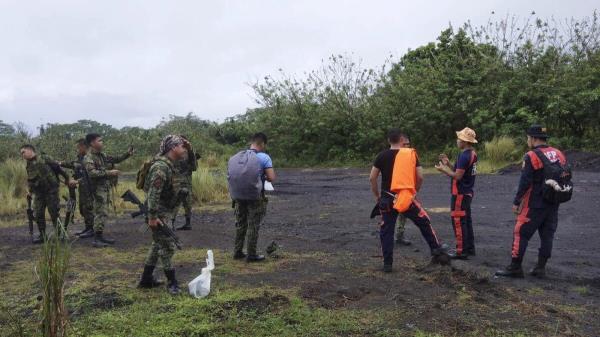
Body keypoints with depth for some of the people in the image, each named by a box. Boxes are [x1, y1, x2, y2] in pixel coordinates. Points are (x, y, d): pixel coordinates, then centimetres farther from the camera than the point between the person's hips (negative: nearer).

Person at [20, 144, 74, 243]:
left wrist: (67, 179, -5)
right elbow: (30, 180, 22)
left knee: (54, 213, -1)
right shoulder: (28, 166, 12)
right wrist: (30, 190, 8)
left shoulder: (45, 158, -7)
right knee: (38, 214, 4)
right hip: (38, 193, 6)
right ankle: (42, 235, 15)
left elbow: (58, 168, -5)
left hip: (51, 190, -6)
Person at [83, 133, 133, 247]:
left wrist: (128, 154, 12)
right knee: (100, 213, -9)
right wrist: (109, 172, -26)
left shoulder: (102, 155, 13)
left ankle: (101, 235, 20)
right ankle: (97, 239, -4)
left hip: (106, 188, 9)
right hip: (98, 189, -9)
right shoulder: (88, 157, -14)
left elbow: (115, 160, 24)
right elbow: (92, 173, -27)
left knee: (103, 213, 13)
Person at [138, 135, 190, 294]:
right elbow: (153, 193, -26)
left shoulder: (170, 165, 9)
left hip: (165, 212, 11)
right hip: (159, 214, -11)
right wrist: (152, 216, -27)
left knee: (158, 244, 17)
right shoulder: (161, 166, -21)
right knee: (168, 246, -4)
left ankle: (146, 279, 27)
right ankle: (172, 283, 5)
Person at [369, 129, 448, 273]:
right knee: (424, 223, 17)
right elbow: (420, 177, -1)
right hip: (407, 198, 0)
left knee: (386, 230, 9)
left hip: (387, 199, 1)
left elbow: (372, 178, 0)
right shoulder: (411, 154, -1)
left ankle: (387, 264, 9)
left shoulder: (382, 156, 0)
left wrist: (377, 195, 13)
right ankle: (437, 251, 22)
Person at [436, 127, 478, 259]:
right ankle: (470, 248, 25)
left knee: (458, 222, -4)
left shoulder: (464, 156, -20)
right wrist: (448, 164, 9)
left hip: (460, 193, -10)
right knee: (467, 220, 16)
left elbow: (458, 176, -22)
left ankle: (462, 251, 0)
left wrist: (443, 169, -11)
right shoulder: (472, 153, 11)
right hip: (467, 192, 10)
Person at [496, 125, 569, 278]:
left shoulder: (531, 156, -14)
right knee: (547, 235, 12)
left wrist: (516, 202, -8)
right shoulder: (559, 155, 8)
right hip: (553, 205, 7)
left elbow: (525, 182, -16)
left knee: (521, 233, 0)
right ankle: (540, 268, 18)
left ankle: (515, 267, 1)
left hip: (534, 204, -7)